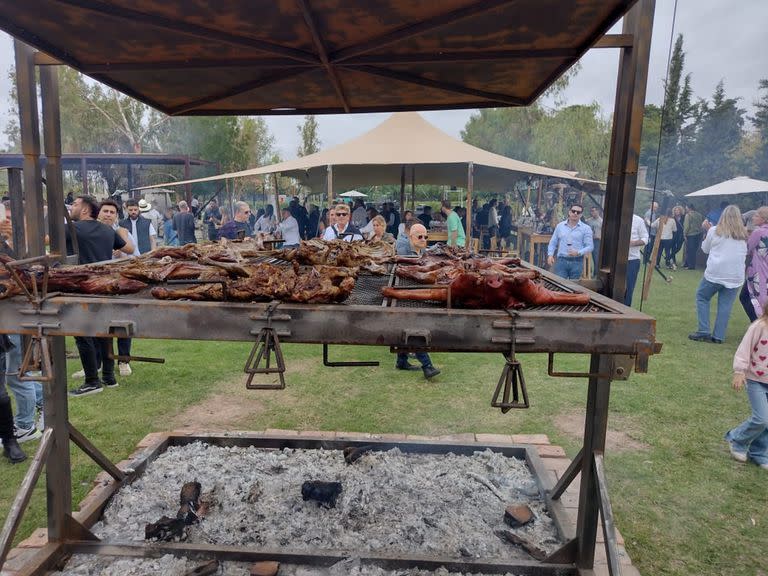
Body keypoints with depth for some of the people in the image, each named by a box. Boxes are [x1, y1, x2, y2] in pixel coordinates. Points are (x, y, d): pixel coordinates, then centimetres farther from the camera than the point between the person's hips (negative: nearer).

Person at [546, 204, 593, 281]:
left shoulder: (586, 228, 2)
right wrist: (550, 254, -3)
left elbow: (590, 246, -2)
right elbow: (553, 243, 13)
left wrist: (578, 252, -19)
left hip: (577, 262, -1)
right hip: (561, 261, 1)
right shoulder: (560, 226, 9)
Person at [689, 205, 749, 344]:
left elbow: (705, 249, 11)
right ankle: (718, 336, 6)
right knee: (725, 305, 6)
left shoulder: (714, 231, -2)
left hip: (715, 274, -2)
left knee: (702, 297, 13)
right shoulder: (744, 235, 6)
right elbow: (745, 253, 19)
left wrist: (707, 233, 24)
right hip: (735, 276, 3)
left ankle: (703, 332, 6)